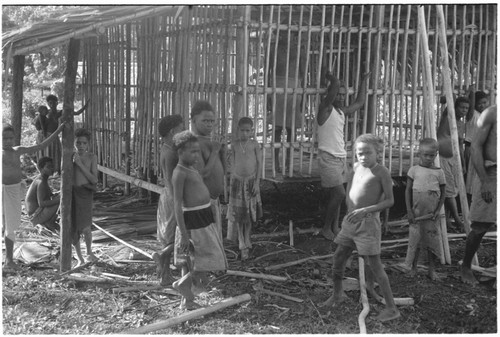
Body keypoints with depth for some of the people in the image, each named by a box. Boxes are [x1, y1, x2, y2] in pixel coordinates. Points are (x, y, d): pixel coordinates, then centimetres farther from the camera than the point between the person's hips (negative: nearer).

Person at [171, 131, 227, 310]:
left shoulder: (192, 170, 13)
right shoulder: (179, 173, -16)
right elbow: (177, 204, -20)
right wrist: (183, 233, -22)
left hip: (203, 218, 9)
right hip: (194, 222, -9)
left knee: (190, 261, 14)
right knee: (212, 260, -4)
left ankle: (187, 300, 21)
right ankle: (183, 283, 9)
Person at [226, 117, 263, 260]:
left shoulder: (254, 145, -4)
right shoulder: (235, 145, 1)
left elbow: (259, 163, -1)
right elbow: (233, 164, 9)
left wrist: (257, 182, -7)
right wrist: (231, 182, 9)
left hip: (251, 181, -1)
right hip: (237, 181, 1)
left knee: (249, 214, 6)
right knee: (237, 214, 0)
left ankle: (246, 243, 18)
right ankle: (243, 244, 10)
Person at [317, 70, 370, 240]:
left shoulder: (342, 111, 15)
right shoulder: (325, 108, -9)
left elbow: (360, 102, 29)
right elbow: (336, 84, -21)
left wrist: (364, 80, 32)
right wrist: (330, 76, -2)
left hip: (341, 158, 8)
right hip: (328, 158, -8)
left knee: (334, 196, 10)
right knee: (340, 194, -11)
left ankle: (335, 228, 16)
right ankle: (326, 228, 2)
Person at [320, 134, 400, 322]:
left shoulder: (381, 172, -11)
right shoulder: (357, 167, 8)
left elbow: (389, 201, -12)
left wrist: (365, 210, -22)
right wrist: (350, 208, 8)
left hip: (368, 222, -7)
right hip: (350, 221, 7)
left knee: (374, 265, -6)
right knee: (338, 258, 13)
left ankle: (391, 308, 2)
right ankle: (337, 295, 35)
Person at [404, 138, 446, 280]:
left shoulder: (439, 172, 2)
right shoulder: (414, 170, 0)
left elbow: (442, 193, 6)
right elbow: (408, 191, 1)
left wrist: (437, 211, -6)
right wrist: (409, 211, -5)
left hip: (432, 214, 1)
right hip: (417, 213, -1)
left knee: (433, 239, 4)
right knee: (415, 240, 4)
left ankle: (431, 269, 16)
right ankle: (413, 268, 17)